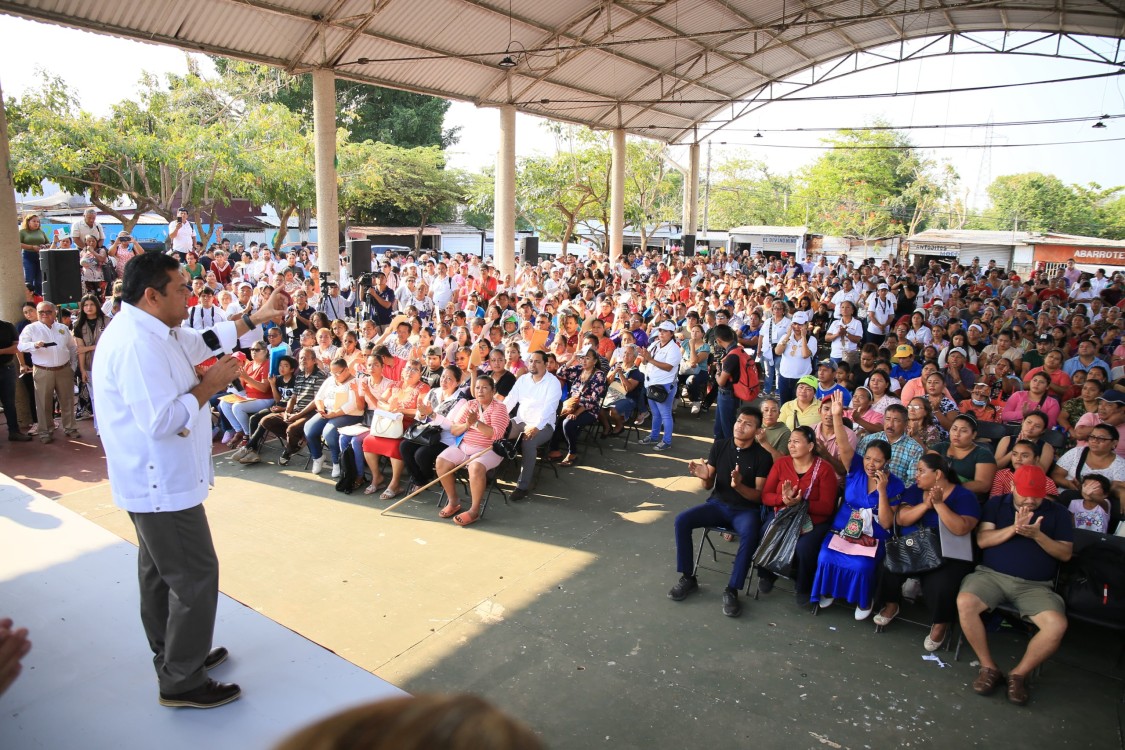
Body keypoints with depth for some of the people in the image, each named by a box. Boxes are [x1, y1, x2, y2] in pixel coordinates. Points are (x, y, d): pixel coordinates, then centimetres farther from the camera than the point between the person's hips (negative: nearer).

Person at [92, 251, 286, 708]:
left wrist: (257, 317, 22)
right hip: (162, 484, -11)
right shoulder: (136, 344, -26)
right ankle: (182, 682, 11)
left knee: (160, 572, 22)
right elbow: (162, 420, -31)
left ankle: (175, 656, 39)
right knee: (195, 577, -2)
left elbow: (205, 341, 23)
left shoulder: (153, 331, 7)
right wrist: (209, 386, -19)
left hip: (155, 481, 11)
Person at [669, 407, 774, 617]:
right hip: (718, 504, 3)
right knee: (681, 521, -20)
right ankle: (688, 578, -5)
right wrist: (704, 477, -21)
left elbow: (759, 496, -10)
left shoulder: (762, 456, -9)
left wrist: (739, 486, -30)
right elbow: (708, 486, 4)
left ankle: (732, 590, -20)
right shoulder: (720, 445, 1)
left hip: (746, 509, -3)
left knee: (750, 536, -36)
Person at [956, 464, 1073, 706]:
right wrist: (1013, 528, -14)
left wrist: (1037, 535, -13)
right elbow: (982, 540, 1)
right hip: (991, 575, 0)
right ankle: (989, 668, -12)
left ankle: (1019, 674, -6)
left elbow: (1066, 553, 4)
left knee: (1057, 625, -29)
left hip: (1035, 585, 0)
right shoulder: (996, 504, 11)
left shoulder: (1058, 513, 12)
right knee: (964, 603, -30)